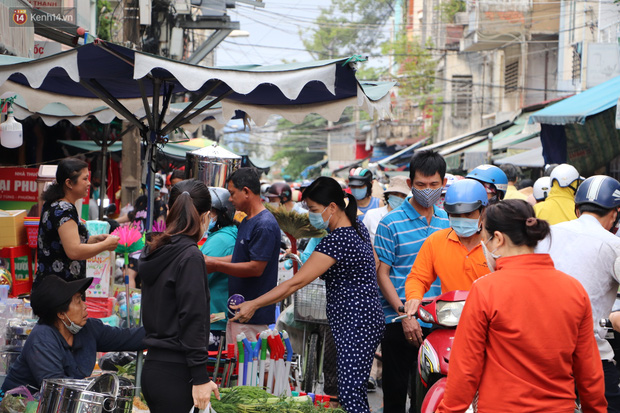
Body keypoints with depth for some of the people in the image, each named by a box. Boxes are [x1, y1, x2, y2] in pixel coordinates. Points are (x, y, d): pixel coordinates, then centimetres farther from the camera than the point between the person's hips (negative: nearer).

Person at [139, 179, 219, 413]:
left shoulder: (154, 252, 10)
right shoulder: (190, 256, -13)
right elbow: (192, 321, -16)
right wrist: (200, 378, -14)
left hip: (153, 367, 8)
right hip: (174, 373, -8)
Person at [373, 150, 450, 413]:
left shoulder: (447, 221, 9)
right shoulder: (391, 223, -4)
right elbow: (382, 274, -6)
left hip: (438, 323, 4)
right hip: (399, 322, -4)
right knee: (395, 391, 3)